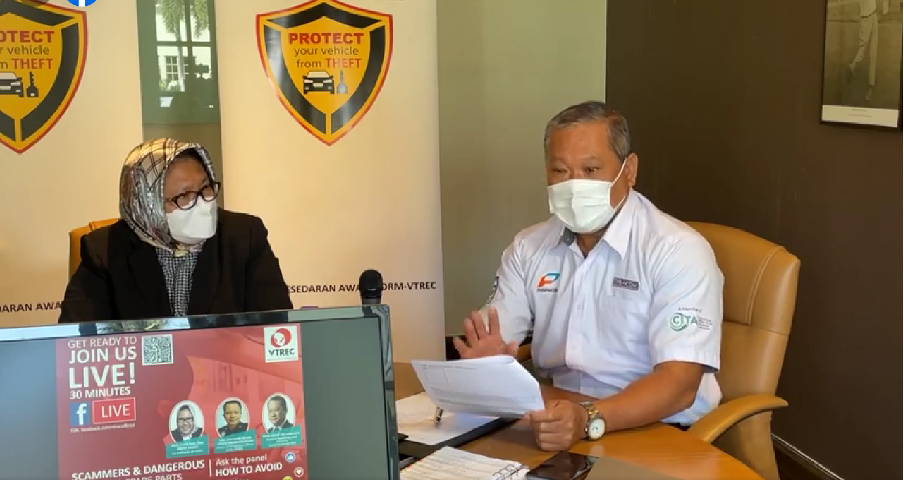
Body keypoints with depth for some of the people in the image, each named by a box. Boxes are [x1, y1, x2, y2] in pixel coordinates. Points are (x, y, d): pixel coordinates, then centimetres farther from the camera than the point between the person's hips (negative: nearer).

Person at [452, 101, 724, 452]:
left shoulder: (678, 251, -11)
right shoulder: (528, 247, 6)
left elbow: (678, 383, -20)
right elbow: (494, 347, 4)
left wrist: (589, 420, -35)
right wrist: (486, 363, -20)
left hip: (655, 432, -4)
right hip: (556, 421, 4)